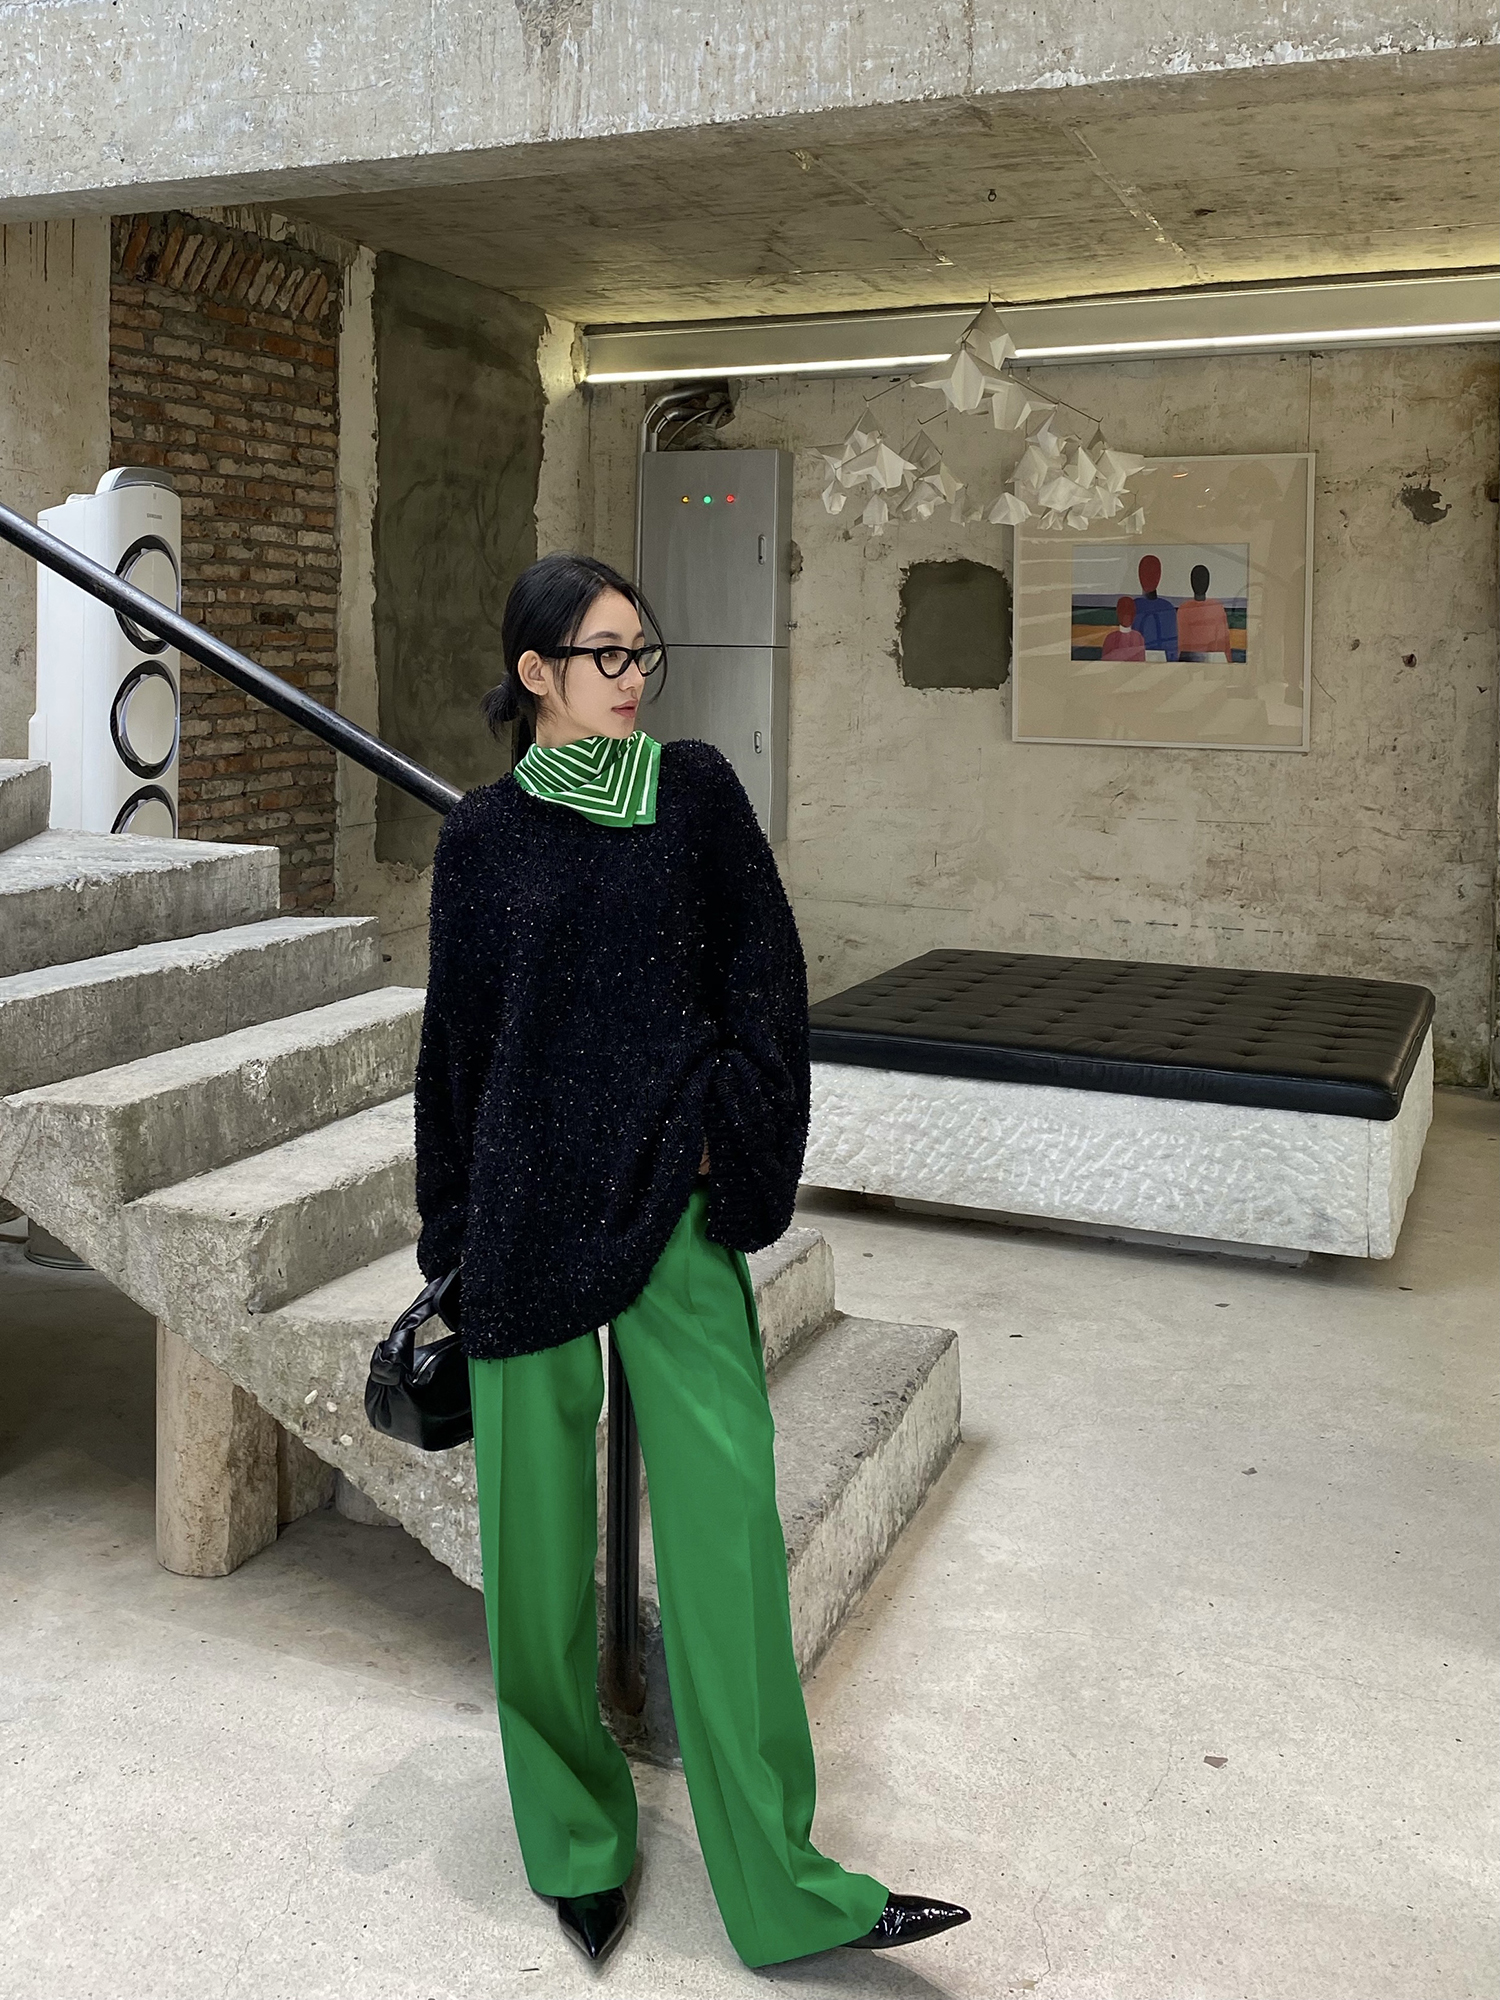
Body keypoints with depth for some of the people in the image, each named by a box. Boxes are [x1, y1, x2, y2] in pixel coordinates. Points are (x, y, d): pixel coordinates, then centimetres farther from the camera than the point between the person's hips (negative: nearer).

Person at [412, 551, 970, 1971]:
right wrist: (451, 1240, 10)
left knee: (726, 1520, -2)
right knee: (538, 1529, 7)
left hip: (676, 1199, 0)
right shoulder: (485, 835, 4)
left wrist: (733, 1135, -8)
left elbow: (764, 968, 4)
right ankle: (576, 1839, 28)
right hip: (532, 1204, 0)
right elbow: (457, 1038, 8)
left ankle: (781, 1884, 10)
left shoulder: (697, 790, 6)